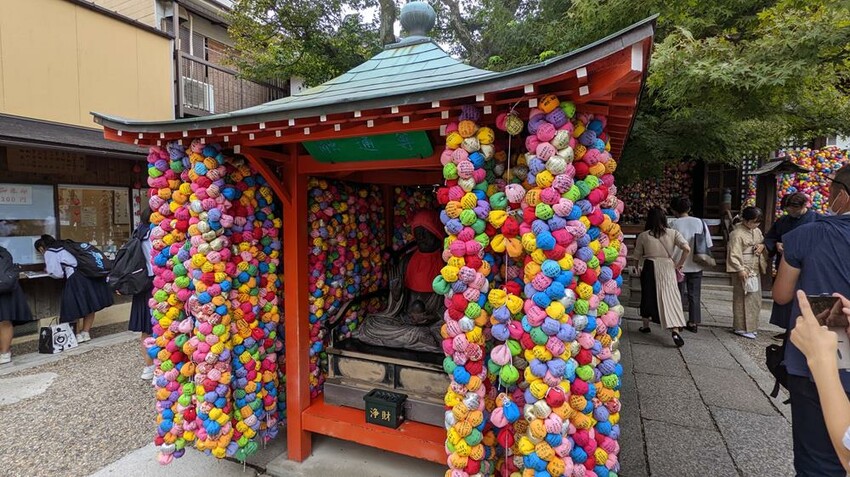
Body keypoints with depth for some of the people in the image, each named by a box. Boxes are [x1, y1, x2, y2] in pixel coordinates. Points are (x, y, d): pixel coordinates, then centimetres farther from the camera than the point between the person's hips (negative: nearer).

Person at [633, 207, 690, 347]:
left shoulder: (643, 235, -4)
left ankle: (646, 325, 29)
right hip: (667, 268, 0)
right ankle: (675, 330, -15)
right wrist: (679, 264, 1)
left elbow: (637, 255, 4)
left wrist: (639, 267, 23)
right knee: (670, 297, -2)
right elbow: (687, 249, -12)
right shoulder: (673, 233, -3)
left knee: (648, 296, 16)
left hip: (649, 268, 0)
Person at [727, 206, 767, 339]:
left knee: (755, 298, 13)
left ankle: (751, 325, 26)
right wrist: (740, 270, -23)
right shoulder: (737, 233, -15)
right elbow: (734, 254, -18)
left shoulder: (756, 231, 9)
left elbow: (763, 241, 24)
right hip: (743, 270, -8)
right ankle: (741, 328, 6)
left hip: (755, 270, 8)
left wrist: (762, 245, 0)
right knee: (743, 298, -2)